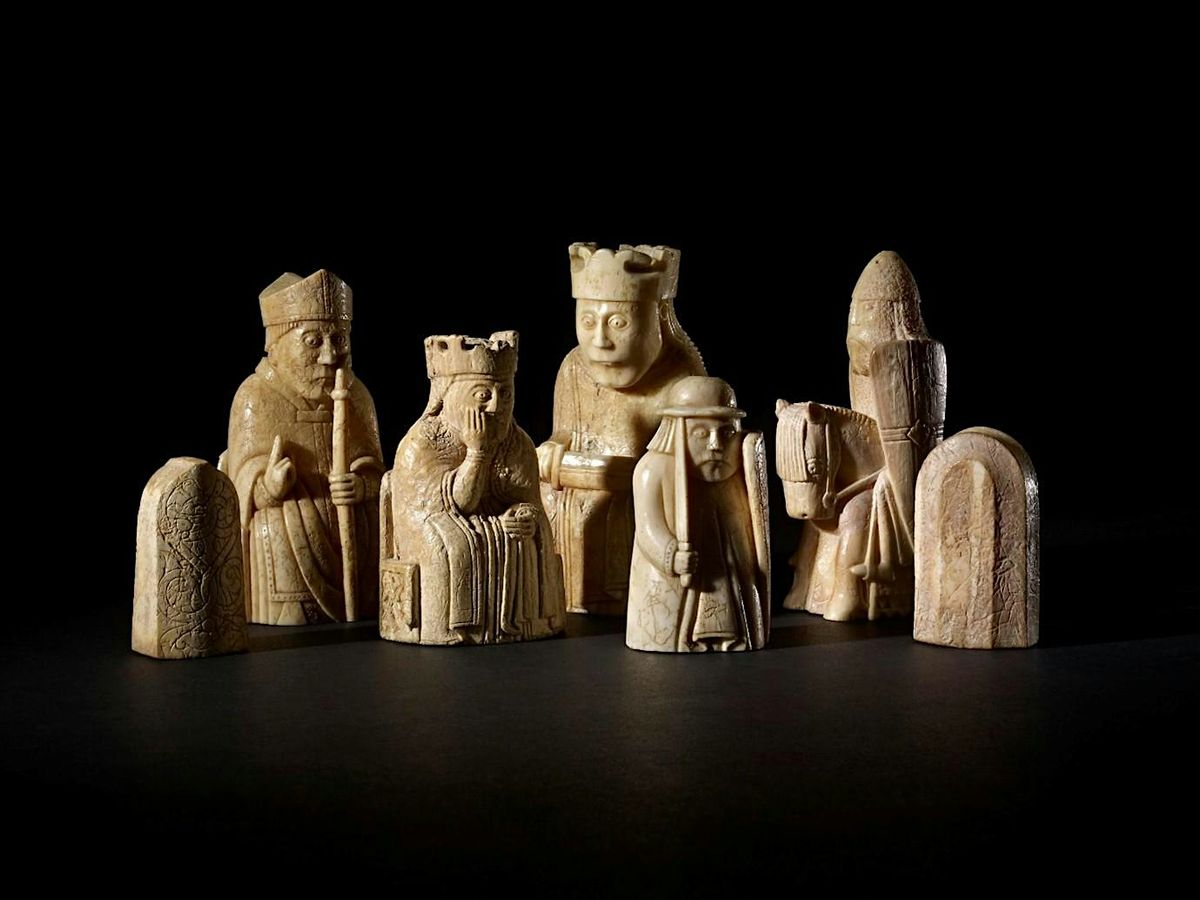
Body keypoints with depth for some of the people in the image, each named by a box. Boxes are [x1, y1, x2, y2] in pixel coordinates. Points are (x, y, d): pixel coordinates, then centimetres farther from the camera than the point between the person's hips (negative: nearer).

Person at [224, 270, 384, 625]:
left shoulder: (356, 396, 5)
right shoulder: (256, 398, -6)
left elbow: (374, 471, 6)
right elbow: (246, 483, -5)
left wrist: (359, 485, -17)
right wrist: (269, 486, -28)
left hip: (353, 547, 4)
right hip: (284, 551, -3)